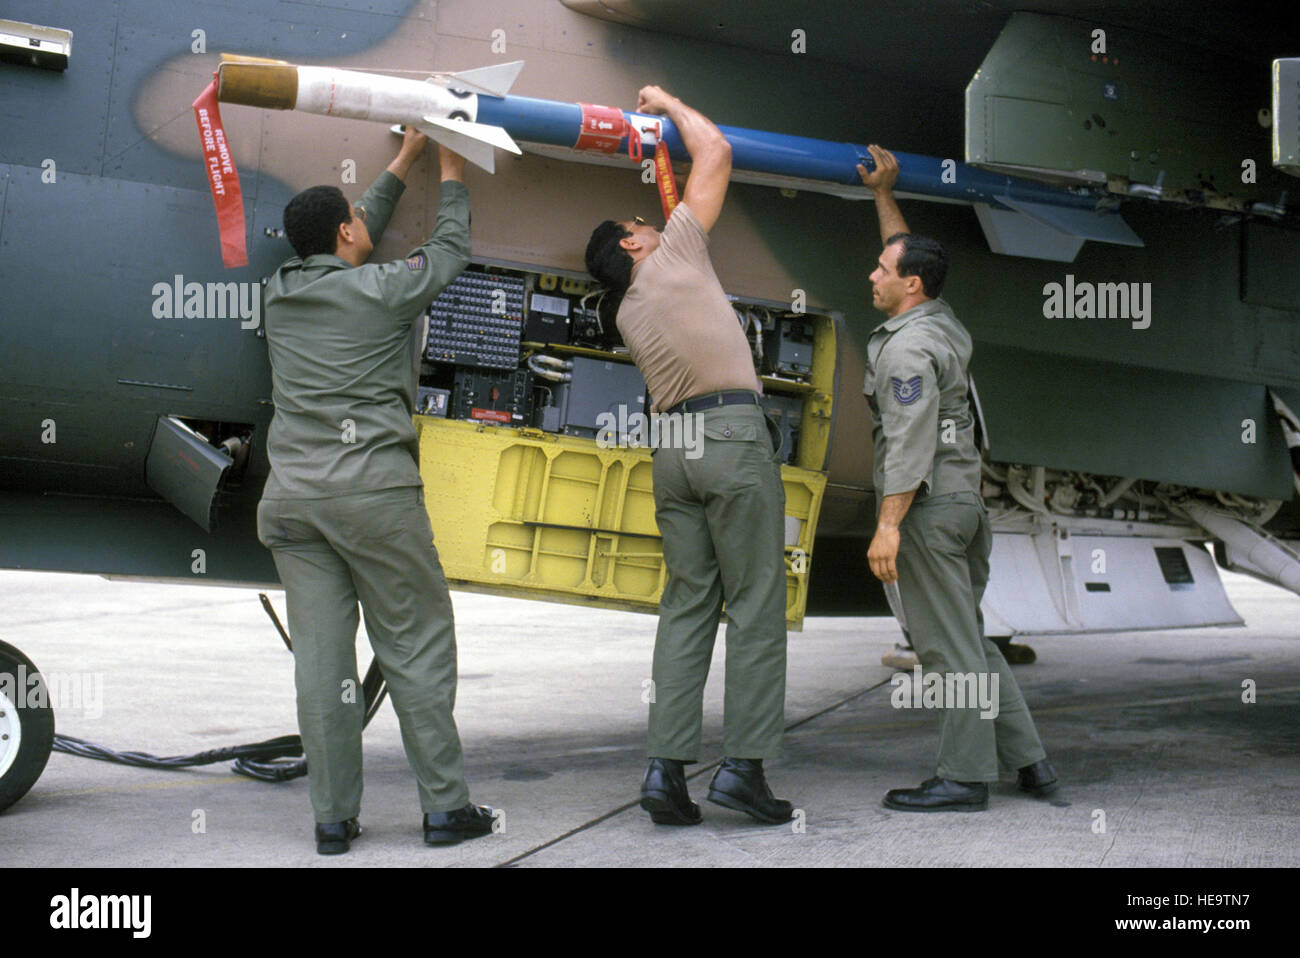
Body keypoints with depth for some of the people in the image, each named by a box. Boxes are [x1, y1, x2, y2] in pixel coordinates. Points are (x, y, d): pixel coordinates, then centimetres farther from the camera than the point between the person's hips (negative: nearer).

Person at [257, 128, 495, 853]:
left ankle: (334, 818, 6)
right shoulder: (383, 290, -3)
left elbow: (357, 243, 29)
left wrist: (406, 158, 37)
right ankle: (447, 806, 7)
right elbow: (451, 249, 15)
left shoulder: (283, 293, 12)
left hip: (290, 498, 5)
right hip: (374, 493, -5)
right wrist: (451, 170, 31)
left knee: (321, 657, 4)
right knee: (417, 649, 4)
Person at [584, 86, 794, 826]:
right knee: (756, 605, -4)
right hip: (734, 433, -6)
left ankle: (668, 767, -1)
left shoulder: (630, 312, 20)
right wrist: (666, 103, 25)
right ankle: (744, 765, -7)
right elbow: (716, 151, 10)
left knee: (687, 605, 6)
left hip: (673, 446, 7)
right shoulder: (674, 251, 5)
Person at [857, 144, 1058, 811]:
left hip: (927, 503, -10)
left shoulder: (907, 347, -15)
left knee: (948, 646, -5)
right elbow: (908, 256, 32)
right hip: (965, 497, 10)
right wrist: (883, 194, 32)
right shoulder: (940, 320, 13)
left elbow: (910, 442, -23)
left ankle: (964, 777, 0)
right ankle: (1028, 761, 17)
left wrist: (888, 525, -25)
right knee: (966, 638, 15)